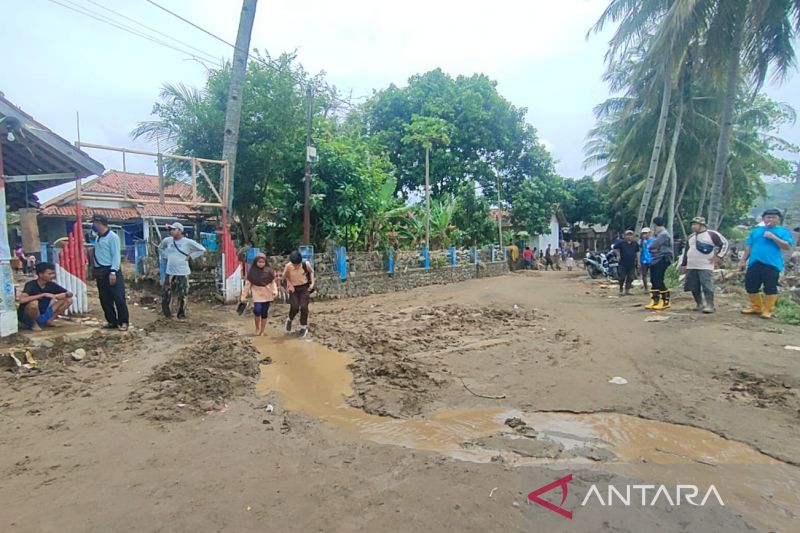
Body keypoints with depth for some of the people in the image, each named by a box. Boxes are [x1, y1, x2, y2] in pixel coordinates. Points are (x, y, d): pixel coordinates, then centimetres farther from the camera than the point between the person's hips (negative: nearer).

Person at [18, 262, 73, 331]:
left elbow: (70, 294, 2)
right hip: (27, 318, -5)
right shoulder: (31, 285, -20)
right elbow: (22, 300, -38)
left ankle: (49, 320, 2)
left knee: (68, 300, -6)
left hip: (43, 315, 5)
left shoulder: (51, 285, -5)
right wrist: (44, 294, -35)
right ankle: (33, 323, -10)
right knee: (34, 303, -38)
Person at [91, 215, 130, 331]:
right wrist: (95, 271, 8)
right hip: (100, 271, 9)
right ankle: (112, 321, 19)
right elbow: (98, 255, 16)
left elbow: (116, 255, -14)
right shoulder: (98, 238, 15)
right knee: (104, 299, 10)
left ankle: (123, 322, 0)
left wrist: (113, 272, -20)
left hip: (111, 271, -9)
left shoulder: (112, 236, -9)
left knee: (118, 297, -6)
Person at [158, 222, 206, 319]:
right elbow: (160, 248, 25)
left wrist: (190, 256, -8)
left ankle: (181, 315, 20)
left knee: (182, 296, 4)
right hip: (170, 273, 4)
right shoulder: (167, 240, 3)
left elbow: (202, 250, -6)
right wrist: (166, 256, 10)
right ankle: (167, 314, 24)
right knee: (165, 294, 6)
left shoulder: (188, 242, -10)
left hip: (182, 273, -4)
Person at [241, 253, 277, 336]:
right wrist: (243, 296, -1)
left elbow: (273, 282, 3)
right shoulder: (252, 271, -2)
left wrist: (275, 291, -13)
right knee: (257, 310, -20)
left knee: (264, 313, 5)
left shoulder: (269, 271, 0)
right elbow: (247, 284, 1)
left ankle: (262, 331, 20)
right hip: (257, 294, -1)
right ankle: (257, 328, 4)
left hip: (267, 295, 1)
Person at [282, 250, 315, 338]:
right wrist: (289, 284, -11)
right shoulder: (288, 266, -16)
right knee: (294, 307, -10)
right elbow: (284, 277, 3)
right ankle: (289, 320, 23)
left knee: (303, 307, -7)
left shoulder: (306, 264, -16)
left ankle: (303, 327, 11)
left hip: (305, 288, 0)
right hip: (294, 289, 0)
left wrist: (312, 283, -3)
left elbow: (311, 272, 6)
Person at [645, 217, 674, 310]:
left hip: (662, 259, -10)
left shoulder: (663, 234, -14)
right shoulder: (657, 234, 18)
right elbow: (651, 247, 16)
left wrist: (650, 248, 0)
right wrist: (653, 249, -4)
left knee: (658, 281, -12)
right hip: (655, 260, 10)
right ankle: (654, 301, 15)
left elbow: (651, 246, -19)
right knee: (654, 281, 10)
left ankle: (665, 302, -3)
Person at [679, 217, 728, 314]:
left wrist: (718, 256, -6)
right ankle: (699, 305, 19)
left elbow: (724, 243, 0)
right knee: (694, 287, 7)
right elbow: (686, 251, 22)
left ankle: (710, 306, -6)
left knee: (707, 286, -10)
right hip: (691, 267, 6)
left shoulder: (712, 234, -2)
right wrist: (683, 264, 19)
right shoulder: (691, 236, 18)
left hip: (705, 267, -6)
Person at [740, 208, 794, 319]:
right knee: (750, 286, 7)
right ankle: (756, 307, 22)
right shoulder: (756, 231, 15)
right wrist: (743, 261, 12)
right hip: (754, 264, 4)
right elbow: (748, 247, 16)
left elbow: (787, 247, -7)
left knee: (770, 288, -2)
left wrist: (773, 237, -15)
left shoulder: (783, 231, 4)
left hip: (772, 265, -4)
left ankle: (768, 310, 8)